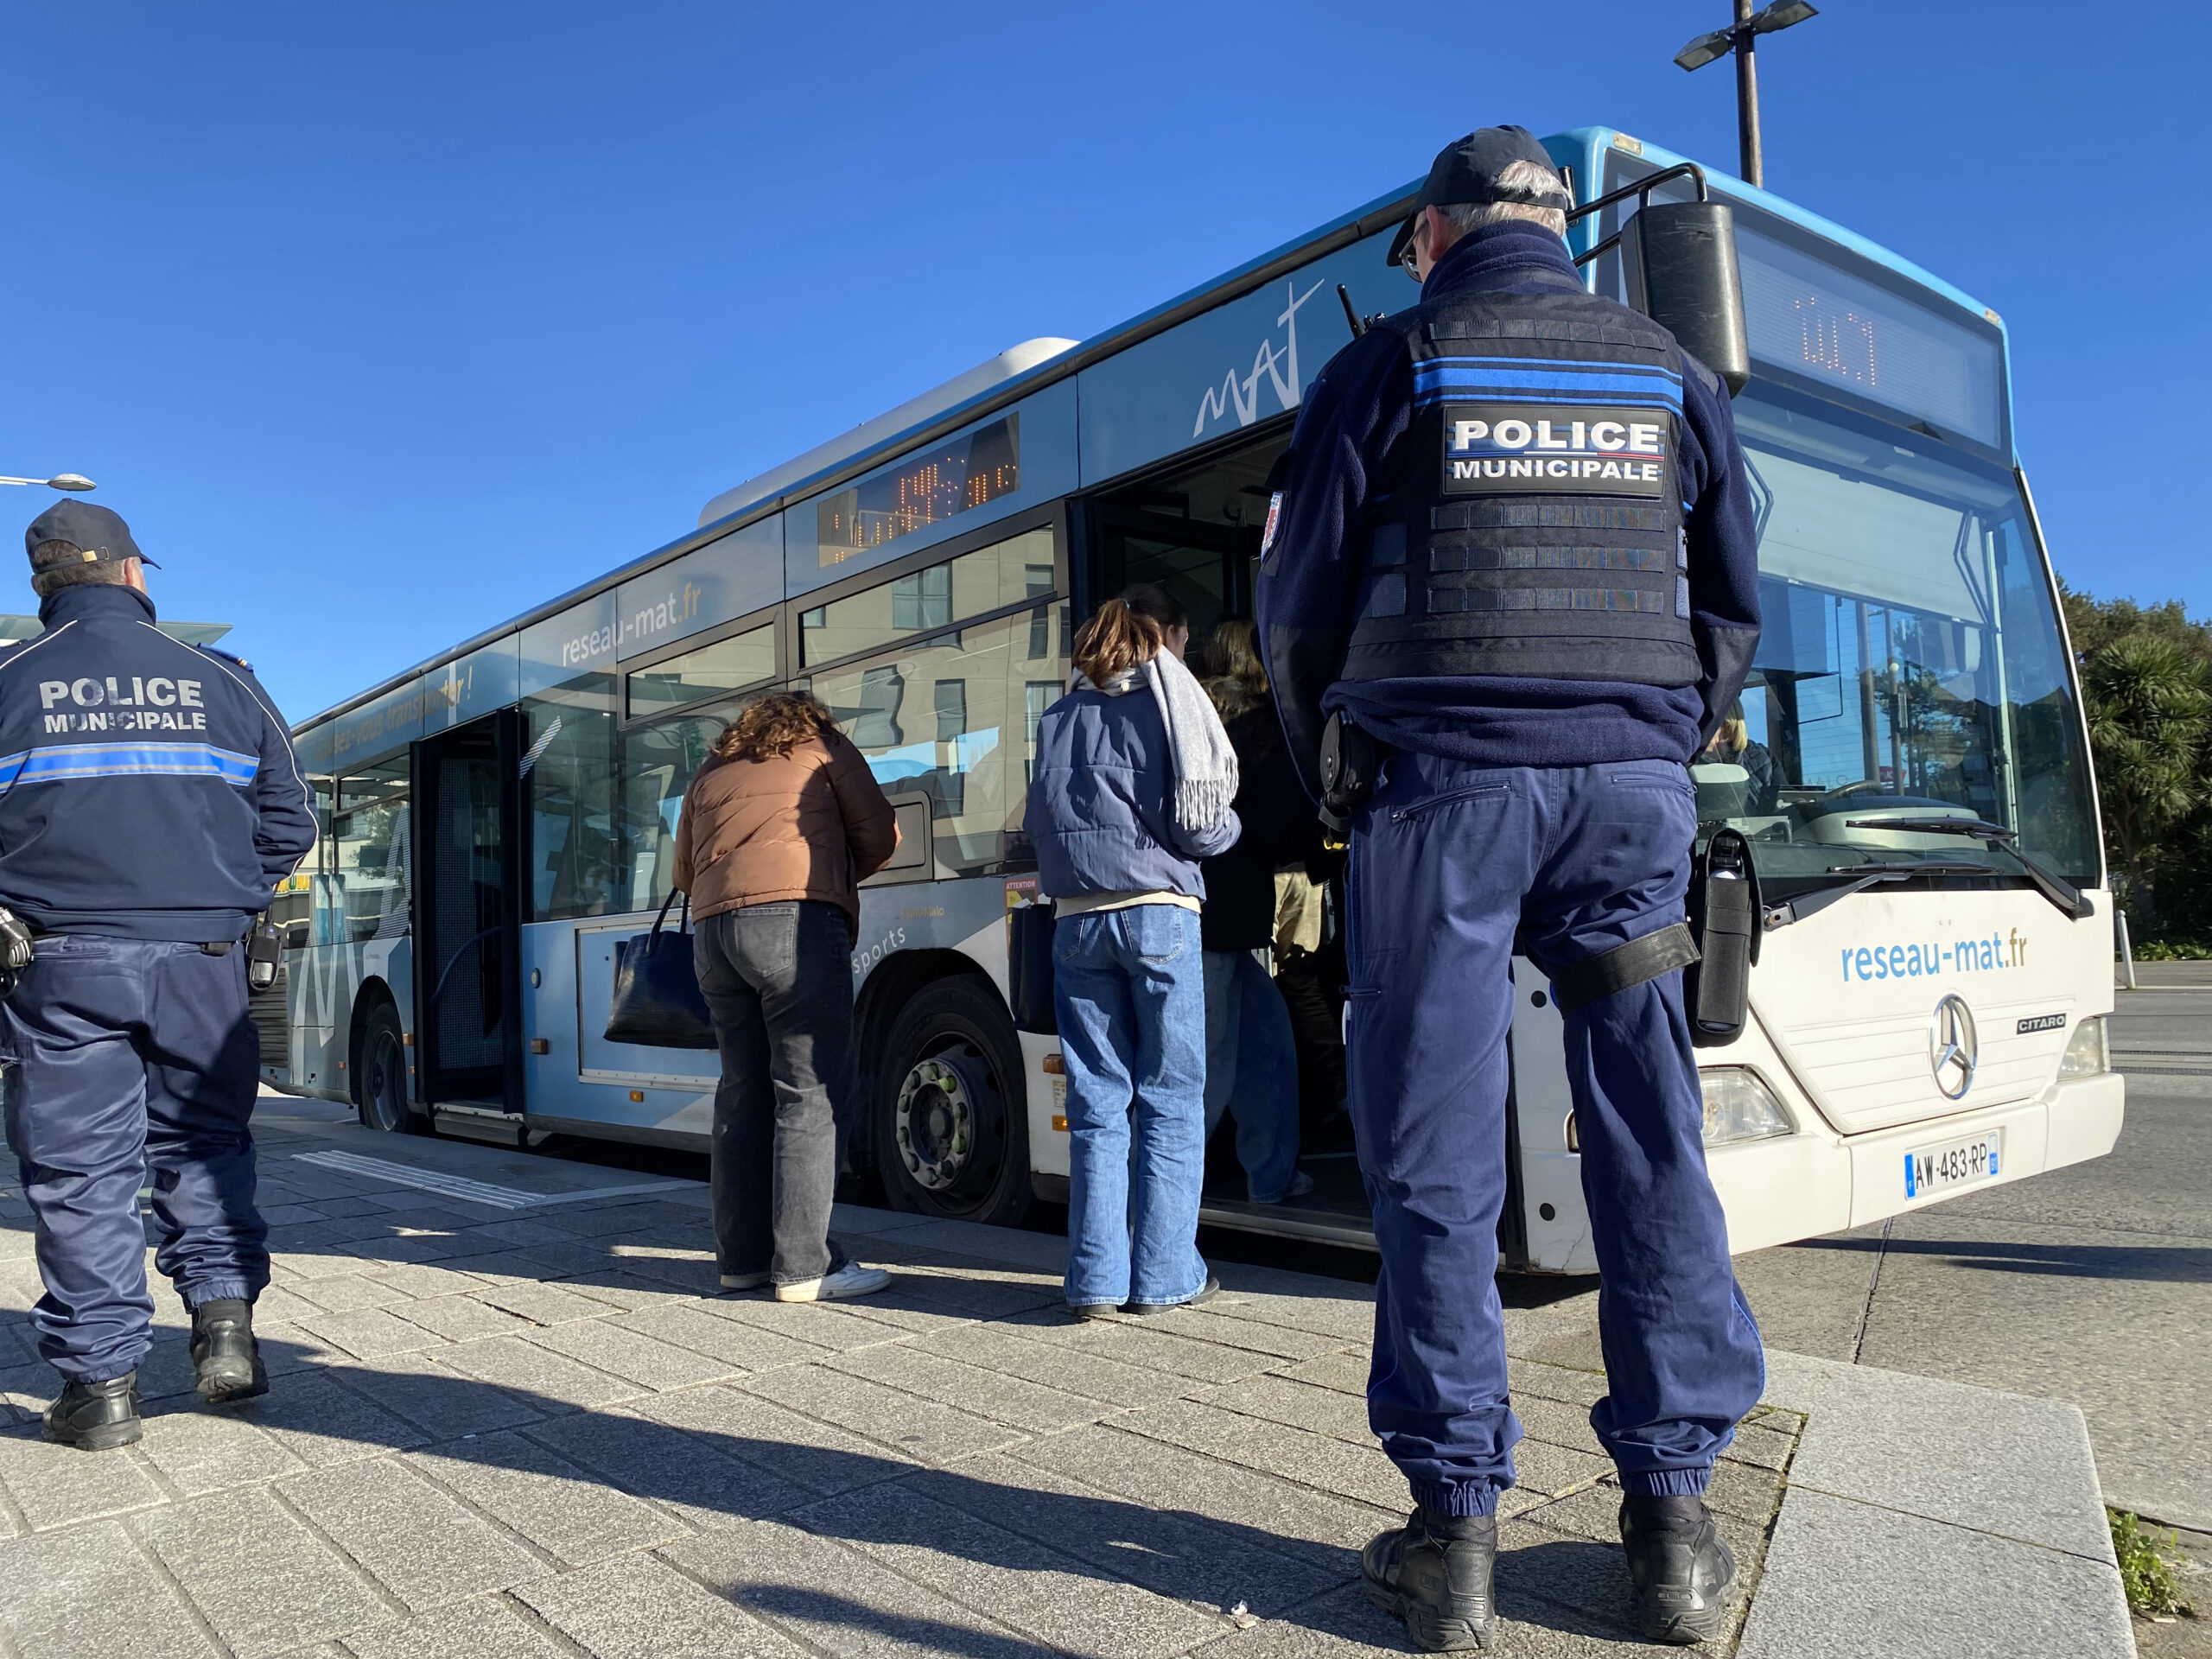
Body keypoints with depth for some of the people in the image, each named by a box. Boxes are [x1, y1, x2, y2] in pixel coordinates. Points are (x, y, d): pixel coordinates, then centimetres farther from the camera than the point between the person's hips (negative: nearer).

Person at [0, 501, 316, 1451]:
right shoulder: (220, 683, 5)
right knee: (204, 1141, 15)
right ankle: (225, 1320, 6)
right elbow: (289, 820, 7)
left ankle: (100, 1383, 7)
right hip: (202, 957, 1)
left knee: (79, 1167, 4)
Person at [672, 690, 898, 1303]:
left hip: (713, 928, 6)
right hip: (798, 923, -6)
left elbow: (684, 873, 30)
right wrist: (835, 879, 26)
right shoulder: (824, 747, 16)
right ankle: (803, 1267, -8)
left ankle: (740, 1257, 15)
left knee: (742, 1092, 12)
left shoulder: (710, 773, 28)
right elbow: (880, 836, 11)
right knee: (811, 1092, -5)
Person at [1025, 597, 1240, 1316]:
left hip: (1076, 922, 3)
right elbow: (1199, 825, -4)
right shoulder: (1165, 700, 3)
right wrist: (1229, 827, 16)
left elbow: (1039, 824, 11)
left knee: (1096, 1101, 7)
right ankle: (1164, 1275, 6)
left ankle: (1097, 1278, 7)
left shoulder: (1055, 721, 13)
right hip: (1158, 913, -3)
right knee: (1170, 1098, 4)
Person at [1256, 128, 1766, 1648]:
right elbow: (1735, 602, 18)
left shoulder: (1390, 365, 6)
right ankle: (1672, 1507, 13)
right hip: (1633, 780, 3)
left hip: (1442, 780, -3)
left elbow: (1303, 601, 5)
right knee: (1650, 1138, 7)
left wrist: (1334, 776, 18)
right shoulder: (1670, 371, 16)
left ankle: (1456, 1520, 4)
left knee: (1434, 1151, 0)